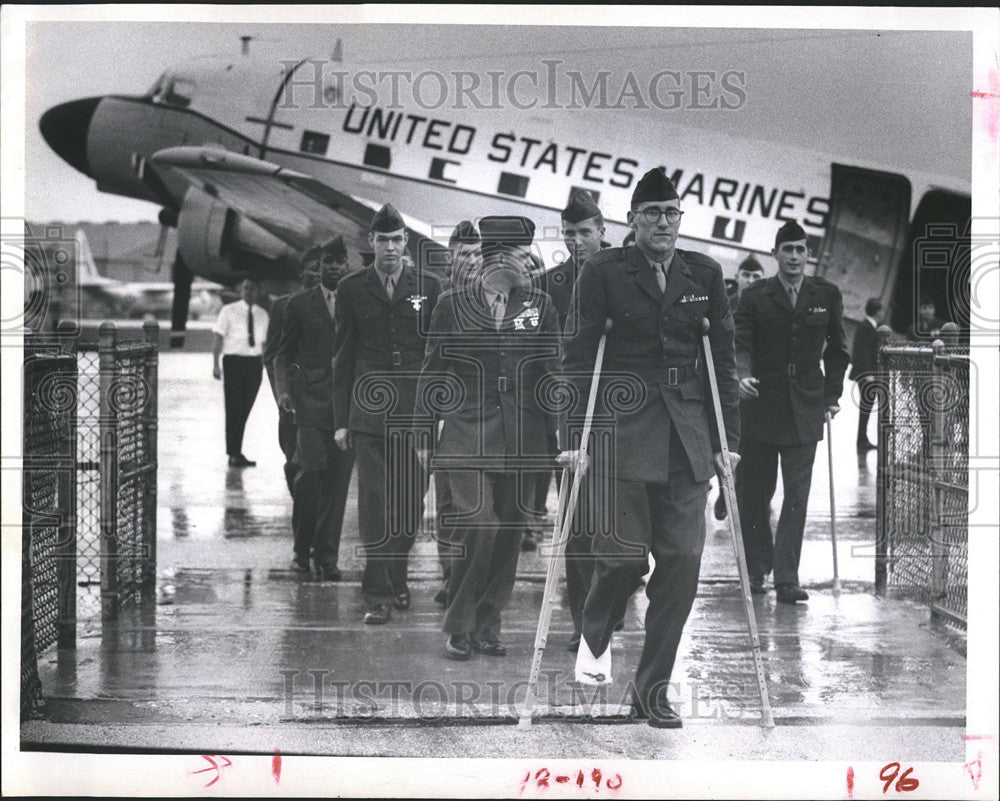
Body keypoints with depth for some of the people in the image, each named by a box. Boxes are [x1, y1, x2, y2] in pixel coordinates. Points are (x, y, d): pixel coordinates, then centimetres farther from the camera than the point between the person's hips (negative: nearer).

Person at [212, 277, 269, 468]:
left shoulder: (262, 315, 13)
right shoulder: (229, 311, 1)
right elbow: (218, 338, -2)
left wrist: (264, 365, 11)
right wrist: (216, 364, -9)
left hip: (254, 363, 4)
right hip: (234, 361, -4)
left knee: (245, 409, 6)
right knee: (233, 408, -6)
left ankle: (235, 453, 14)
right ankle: (234, 454, -4)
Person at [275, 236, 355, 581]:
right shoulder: (300, 304, 11)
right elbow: (284, 355, 12)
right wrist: (283, 390, -4)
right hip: (310, 399, -1)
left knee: (338, 478, -1)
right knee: (310, 471, -13)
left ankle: (326, 555, 5)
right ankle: (302, 548, 4)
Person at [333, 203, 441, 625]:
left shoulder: (428, 287, 7)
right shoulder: (352, 290, 6)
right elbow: (343, 357, 7)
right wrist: (341, 419, 3)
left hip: (417, 411, 1)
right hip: (370, 411, -1)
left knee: (411, 499, 4)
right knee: (374, 501, -5)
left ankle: (397, 575, 26)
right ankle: (378, 593, -2)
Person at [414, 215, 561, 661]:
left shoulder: (539, 307, 9)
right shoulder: (452, 307, 3)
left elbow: (550, 375, 10)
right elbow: (433, 375, 8)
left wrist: (557, 434, 3)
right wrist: (426, 436, 6)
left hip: (519, 440, 3)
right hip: (466, 436, -3)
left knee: (509, 532, 3)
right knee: (477, 524, -14)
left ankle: (487, 624, 15)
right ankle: (458, 625, -1)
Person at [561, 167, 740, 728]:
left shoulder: (705, 273, 10)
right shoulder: (605, 272, 0)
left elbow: (723, 358, 12)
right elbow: (578, 357, -1)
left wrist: (727, 439, 8)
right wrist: (574, 438, -7)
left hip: (687, 435, 3)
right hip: (624, 426, -3)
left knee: (683, 559, -2)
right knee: (626, 552, -9)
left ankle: (653, 689, 9)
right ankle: (596, 635, 25)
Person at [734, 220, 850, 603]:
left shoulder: (827, 296, 6)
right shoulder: (754, 296, 0)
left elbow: (837, 349, 15)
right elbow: (741, 342, -7)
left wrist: (832, 394, 11)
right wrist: (742, 375, -26)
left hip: (805, 409, 1)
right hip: (760, 405, -1)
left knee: (797, 496, -5)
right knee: (754, 493, 6)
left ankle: (786, 578, -5)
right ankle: (757, 568, 23)